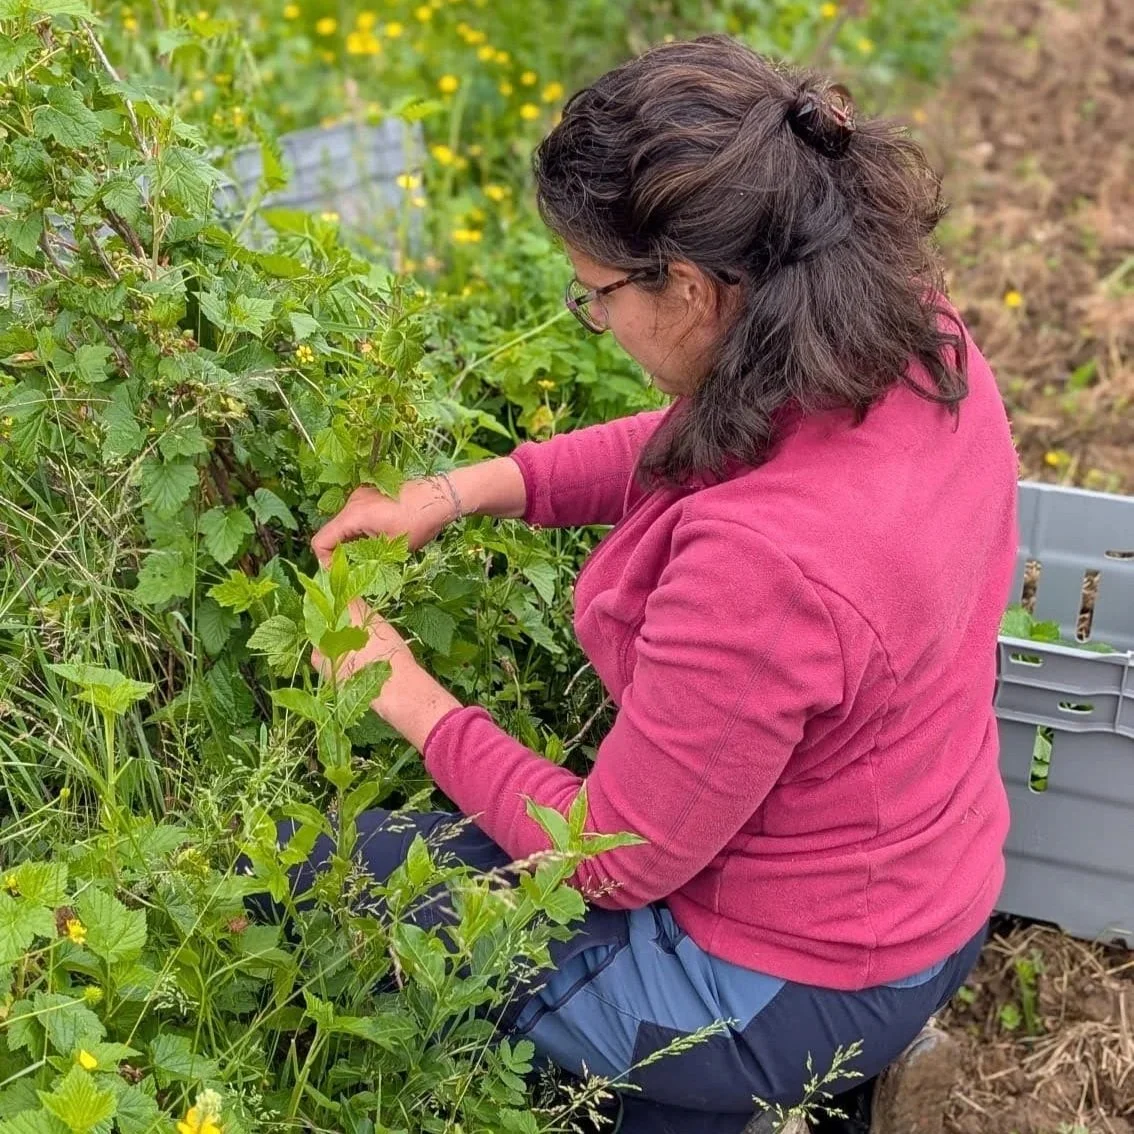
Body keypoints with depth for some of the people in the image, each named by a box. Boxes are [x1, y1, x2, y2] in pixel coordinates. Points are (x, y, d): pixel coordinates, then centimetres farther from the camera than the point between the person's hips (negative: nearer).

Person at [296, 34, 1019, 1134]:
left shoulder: (759, 560, -39)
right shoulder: (921, 342, -14)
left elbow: (614, 864, -23)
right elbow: (690, 443, 6)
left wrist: (413, 702, -11)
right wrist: (469, 487, -3)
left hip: (784, 991, -8)